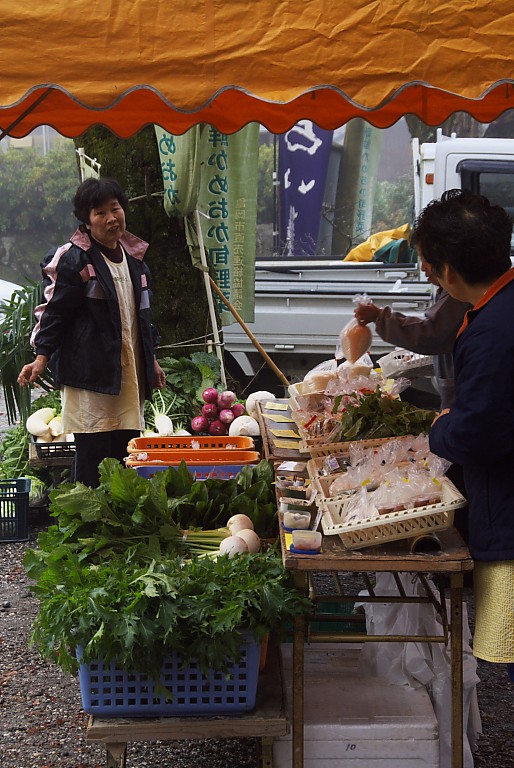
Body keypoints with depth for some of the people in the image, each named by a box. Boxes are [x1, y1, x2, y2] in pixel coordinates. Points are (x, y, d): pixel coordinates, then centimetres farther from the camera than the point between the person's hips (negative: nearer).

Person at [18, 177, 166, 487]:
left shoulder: (133, 257, 14)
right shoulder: (74, 259, -8)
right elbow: (55, 310, -8)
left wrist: (151, 359, 26)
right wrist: (42, 357, -16)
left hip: (130, 369, 7)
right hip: (91, 369, -7)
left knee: (127, 447, 7)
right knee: (93, 450, -8)